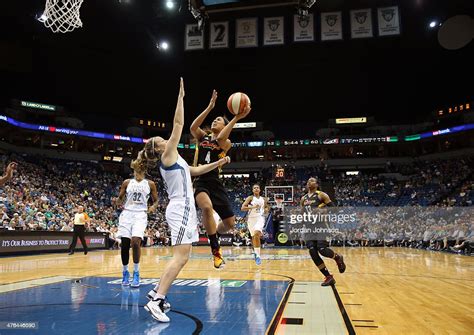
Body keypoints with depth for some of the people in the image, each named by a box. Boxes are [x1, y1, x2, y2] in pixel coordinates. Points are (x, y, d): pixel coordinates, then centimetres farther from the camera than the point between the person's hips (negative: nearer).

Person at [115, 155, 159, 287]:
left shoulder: (150, 184, 7)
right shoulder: (127, 182, 10)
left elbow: (156, 200, 11)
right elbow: (120, 199, 14)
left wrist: (154, 206, -11)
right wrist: (118, 202, -9)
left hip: (140, 215, -2)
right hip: (126, 214, 2)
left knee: (135, 241, -20)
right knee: (124, 244, 1)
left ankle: (136, 273, -6)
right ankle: (125, 272, 20)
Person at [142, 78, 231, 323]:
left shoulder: (173, 161, 20)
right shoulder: (168, 155, -5)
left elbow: (195, 170, 28)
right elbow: (178, 124, -8)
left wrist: (218, 163, 22)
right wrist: (181, 96, -3)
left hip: (184, 209, 10)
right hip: (181, 209, -10)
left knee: (181, 257, 13)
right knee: (181, 257, -14)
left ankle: (157, 291, 19)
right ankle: (156, 301, -14)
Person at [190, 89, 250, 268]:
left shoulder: (227, 143, 4)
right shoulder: (202, 136, 11)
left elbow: (220, 139, -22)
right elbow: (192, 127, -12)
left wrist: (237, 118, -29)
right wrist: (209, 107, -16)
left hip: (215, 183, 1)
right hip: (200, 181, -1)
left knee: (230, 223, 3)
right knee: (207, 207, -34)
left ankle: (213, 236, 38)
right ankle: (216, 249, -20)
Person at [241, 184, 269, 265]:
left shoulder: (264, 199, 8)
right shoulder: (250, 198, -3)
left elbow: (266, 207, 25)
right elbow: (242, 208, -13)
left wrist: (266, 209, 1)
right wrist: (253, 207, -22)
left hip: (260, 218, 0)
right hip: (251, 218, 1)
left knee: (256, 234, -25)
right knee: (254, 236, 11)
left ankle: (257, 255, -20)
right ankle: (256, 252, 38)